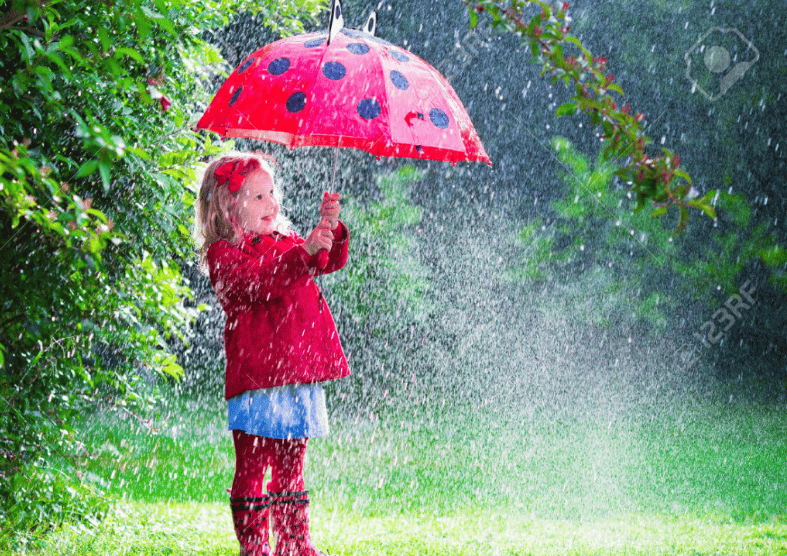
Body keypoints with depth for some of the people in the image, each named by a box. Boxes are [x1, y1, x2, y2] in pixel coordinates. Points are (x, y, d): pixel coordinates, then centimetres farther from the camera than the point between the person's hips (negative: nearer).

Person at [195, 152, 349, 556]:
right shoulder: (223, 253, -5)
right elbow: (260, 283, -23)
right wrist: (304, 252, -34)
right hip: (256, 377, -7)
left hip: (299, 377, 7)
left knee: (290, 466, 15)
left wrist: (331, 231, -12)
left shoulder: (286, 242, 19)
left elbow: (332, 261, 9)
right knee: (252, 467, -5)